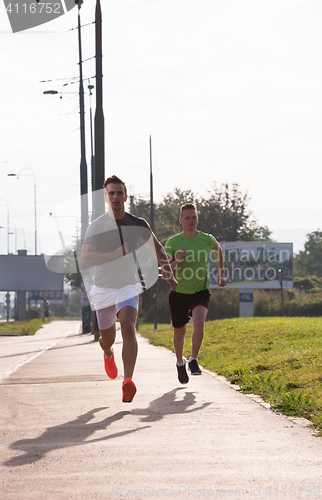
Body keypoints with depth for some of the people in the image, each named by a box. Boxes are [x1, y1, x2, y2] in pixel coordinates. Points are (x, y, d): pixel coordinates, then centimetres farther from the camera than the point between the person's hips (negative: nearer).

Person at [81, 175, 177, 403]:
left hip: (128, 285, 0)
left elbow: (158, 248, 18)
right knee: (107, 337, 14)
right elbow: (85, 259, -20)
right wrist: (115, 254, -30)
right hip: (103, 288, 0)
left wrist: (169, 274, 14)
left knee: (128, 327, -24)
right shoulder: (97, 226, -9)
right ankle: (108, 355, 53)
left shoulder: (138, 224, 0)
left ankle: (128, 381, -32)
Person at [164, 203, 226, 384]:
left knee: (199, 322, -28)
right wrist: (177, 261, -32)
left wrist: (221, 272, 20)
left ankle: (194, 360, -12)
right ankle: (180, 363, 39)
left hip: (200, 291, 0)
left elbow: (218, 249, 20)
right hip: (179, 293, 0)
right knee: (179, 332, 12)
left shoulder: (207, 239, -4)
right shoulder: (173, 242, -10)